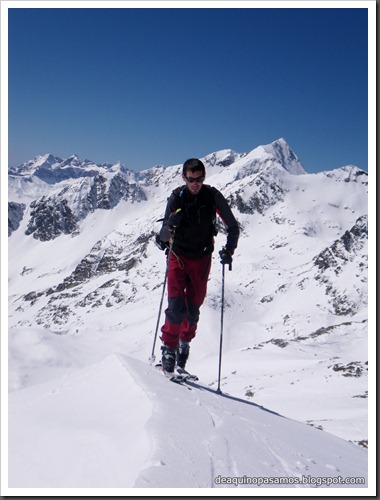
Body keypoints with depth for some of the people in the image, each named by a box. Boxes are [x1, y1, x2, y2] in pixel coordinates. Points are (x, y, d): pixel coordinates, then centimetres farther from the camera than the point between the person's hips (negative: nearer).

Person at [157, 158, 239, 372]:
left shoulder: (213, 196, -9)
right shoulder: (176, 198, -10)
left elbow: (233, 227, -4)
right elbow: (164, 237, -10)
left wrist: (228, 250, -19)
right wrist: (170, 225, -32)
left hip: (202, 258, 1)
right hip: (179, 257, -1)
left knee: (193, 309, 5)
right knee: (177, 307, -13)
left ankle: (185, 344, 27)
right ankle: (169, 348, 1)